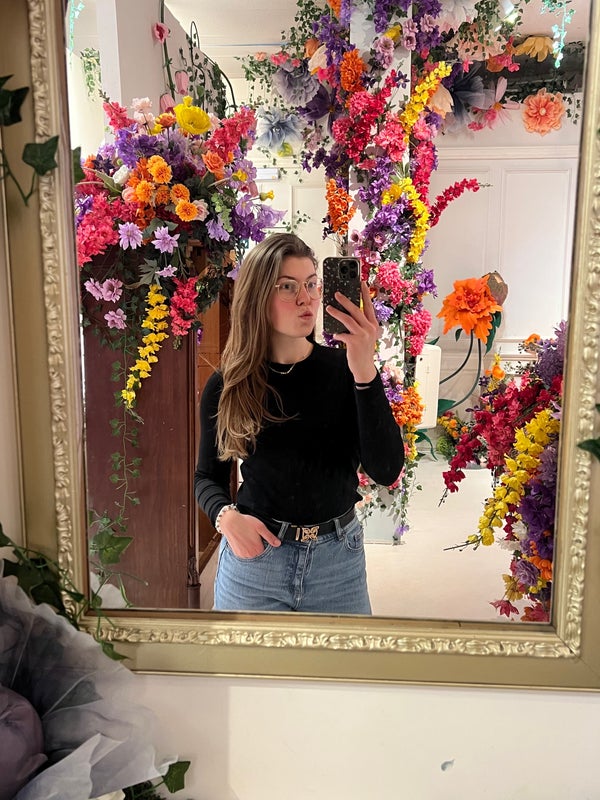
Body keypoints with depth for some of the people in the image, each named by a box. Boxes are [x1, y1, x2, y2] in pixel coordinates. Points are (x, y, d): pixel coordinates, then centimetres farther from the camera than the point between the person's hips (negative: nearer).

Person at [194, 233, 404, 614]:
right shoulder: (226, 385, -5)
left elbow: (386, 470, -19)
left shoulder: (344, 370, -8)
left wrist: (365, 371, -28)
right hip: (252, 553, 0)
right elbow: (208, 476, 7)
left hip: (339, 557, 0)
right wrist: (226, 515, -14)